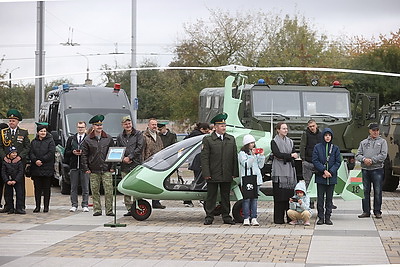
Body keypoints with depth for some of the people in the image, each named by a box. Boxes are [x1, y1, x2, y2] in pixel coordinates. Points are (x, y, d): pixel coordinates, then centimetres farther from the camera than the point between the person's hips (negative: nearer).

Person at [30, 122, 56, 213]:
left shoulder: (50, 141, 2)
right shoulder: (33, 142, 13)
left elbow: (51, 153, -9)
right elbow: (31, 153, 5)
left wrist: (42, 161, -14)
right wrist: (35, 160, -14)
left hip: (47, 168, -3)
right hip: (36, 169, 3)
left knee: (46, 188, 1)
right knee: (37, 188, 5)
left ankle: (46, 206, 5)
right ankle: (37, 206, 9)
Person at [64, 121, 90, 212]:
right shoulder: (71, 139, 14)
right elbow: (66, 152, 13)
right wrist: (73, 152, -6)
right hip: (74, 166, 3)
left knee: (85, 187, -1)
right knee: (73, 187, 5)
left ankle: (85, 205, 4)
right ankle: (74, 205, 10)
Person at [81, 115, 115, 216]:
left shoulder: (108, 138, 7)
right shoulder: (87, 140, 4)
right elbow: (84, 155, 5)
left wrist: (112, 166, 3)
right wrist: (86, 168, -2)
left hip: (106, 170, 0)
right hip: (93, 171, 0)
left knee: (108, 191, -4)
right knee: (95, 191, 3)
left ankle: (109, 210, 1)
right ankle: (97, 210, 11)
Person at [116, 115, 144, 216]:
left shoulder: (138, 134, 5)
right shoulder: (120, 137, 15)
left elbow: (139, 148, -3)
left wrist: (129, 157, -9)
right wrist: (123, 158, -3)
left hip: (136, 165, -4)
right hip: (125, 166, 4)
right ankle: (129, 208, 6)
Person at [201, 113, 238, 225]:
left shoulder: (231, 139, 11)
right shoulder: (208, 140, -2)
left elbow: (235, 157, 11)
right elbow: (204, 158, -6)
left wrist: (235, 173, 5)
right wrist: (206, 173, -13)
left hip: (227, 175, 3)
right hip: (213, 175, -3)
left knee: (226, 197, 10)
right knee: (211, 197, 3)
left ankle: (226, 216, 17)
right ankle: (209, 217, 8)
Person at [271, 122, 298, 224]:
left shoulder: (290, 142, 17)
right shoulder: (274, 141, 3)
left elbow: (294, 156, 9)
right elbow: (277, 154, -12)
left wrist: (284, 158, -6)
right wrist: (290, 155, -10)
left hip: (289, 171, 4)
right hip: (279, 172, -4)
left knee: (290, 195, -1)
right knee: (279, 196, -6)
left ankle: (290, 218, 1)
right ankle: (278, 219, -4)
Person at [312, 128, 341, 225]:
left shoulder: (335, 148, 5)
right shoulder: (317, 147, 1)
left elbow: (338, 162, 2)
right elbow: (315, 161, -4)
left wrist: (330, 172, -10)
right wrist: (324, 171, -14)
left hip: (332, 177, 1)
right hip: (320, 177, -1)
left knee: (329, 198, 5)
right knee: (320, 198, 0)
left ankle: (328, 217, 11)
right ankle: (321, 217, 6)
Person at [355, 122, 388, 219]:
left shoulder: (382, 141, 6)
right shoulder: (363, 142, 15)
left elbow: (383, 155, -6)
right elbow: (358, 155, 8)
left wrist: (372, 160, -13)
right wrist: (364, 159, -12)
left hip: (377, 169, -3)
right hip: (365, 170, 3)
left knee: (378, 191, -2)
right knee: (365, 191, 5)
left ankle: (377, 211, 5)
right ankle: (366, 211, 11)